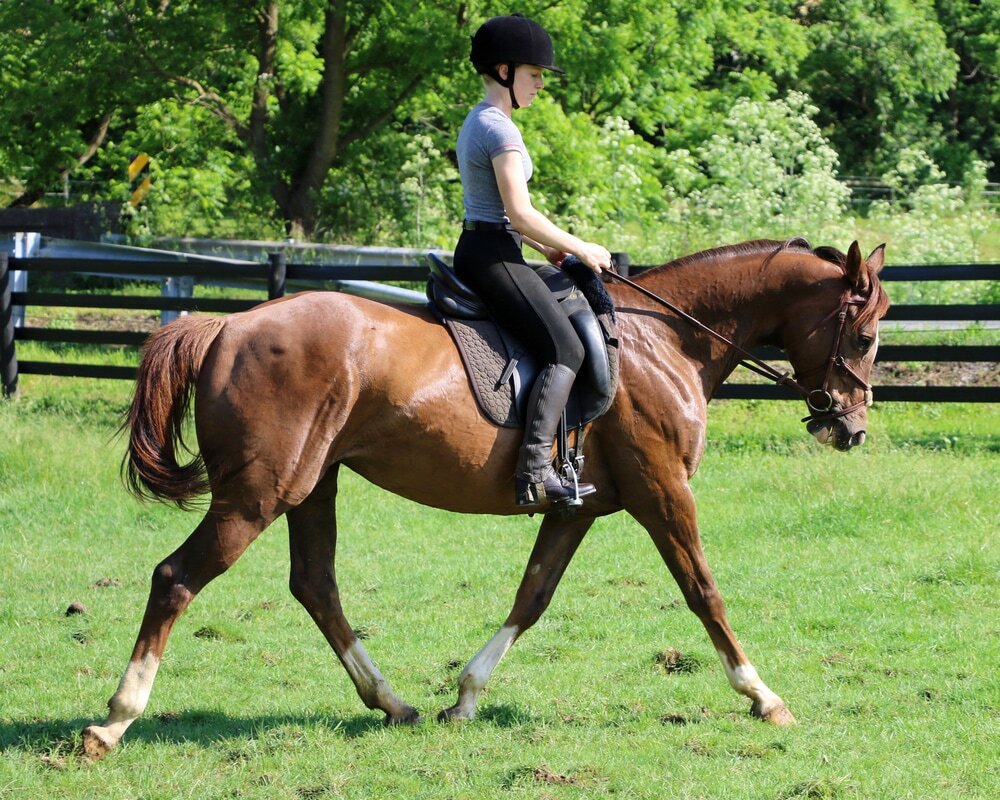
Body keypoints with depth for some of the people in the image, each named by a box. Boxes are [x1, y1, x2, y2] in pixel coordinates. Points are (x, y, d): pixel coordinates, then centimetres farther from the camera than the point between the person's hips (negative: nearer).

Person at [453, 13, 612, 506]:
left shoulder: (477, 123, 18)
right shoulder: (500, 129, -14)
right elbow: (520, 212, -19)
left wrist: (546, 247, 18)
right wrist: (580, 249, -9)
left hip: (473, 249, 11)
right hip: (494, 256, -11)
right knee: (564, 349, -17)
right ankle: (535, 470, -29)